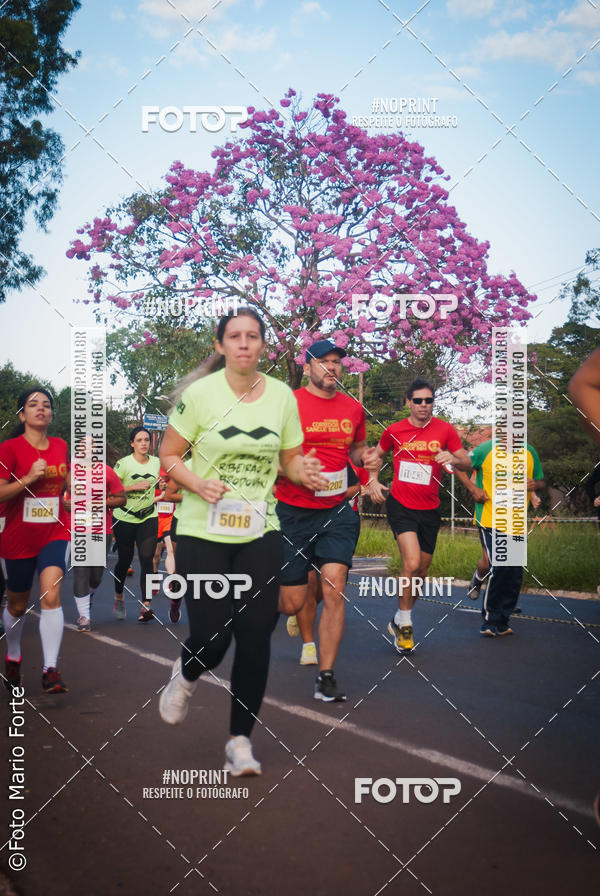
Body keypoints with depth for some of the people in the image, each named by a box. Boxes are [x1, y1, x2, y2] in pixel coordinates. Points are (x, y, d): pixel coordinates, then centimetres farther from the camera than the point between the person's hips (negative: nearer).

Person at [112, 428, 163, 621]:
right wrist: (135, 486, -21)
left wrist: (162, 486, -2)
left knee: (146, 559, -11)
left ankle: (146, 605, -14)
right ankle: (119, 597, 35)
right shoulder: (123, 463, -9)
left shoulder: (156, 462, 3)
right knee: (124, 559, 9)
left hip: (148, 517, 2)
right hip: (124, 517, -2)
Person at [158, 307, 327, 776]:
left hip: (260, 531, 3)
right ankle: (186, 676, 34)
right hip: (203, 532, -2)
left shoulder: (282, 395, 3)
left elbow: (291, 458, 13)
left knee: (256, 636, -2)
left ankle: (240, 739, 14)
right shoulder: (200, 393, -6)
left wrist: (305, 471, -10)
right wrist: (197, 483, -18)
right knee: (212, 639, -4)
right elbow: (168, 455, 1)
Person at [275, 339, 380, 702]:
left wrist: (365, 456, 2)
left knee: (334, 591, -10)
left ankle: (326, 678, 1)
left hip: (337, 512, 3)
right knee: (292, 603, 1)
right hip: (293, 512, -3)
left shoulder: (353, 408, 7)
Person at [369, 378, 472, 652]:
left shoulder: (445, 430, -1)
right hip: (400, 505, -3)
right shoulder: (394, 431, -1)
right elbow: (376, 455, 18)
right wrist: (373, 481, 2)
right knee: (412, 563, -21)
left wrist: (453, 459, -23)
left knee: (421, 571, 11)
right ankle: (404, 623, -3)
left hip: (430, 510, 3)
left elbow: (468, 464, -2)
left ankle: (399, 620, 33)